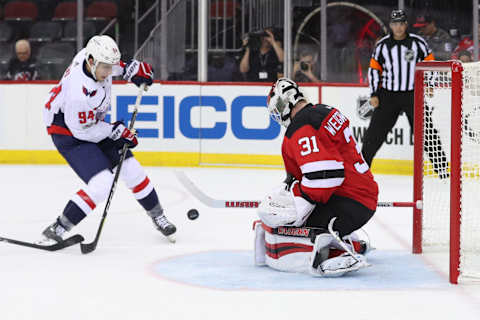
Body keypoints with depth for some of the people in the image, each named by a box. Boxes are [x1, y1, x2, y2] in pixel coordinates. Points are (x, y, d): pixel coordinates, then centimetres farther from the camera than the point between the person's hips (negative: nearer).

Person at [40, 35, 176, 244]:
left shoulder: (94, 55, -16)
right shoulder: (80, 92, -38)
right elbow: (81, 131, -25)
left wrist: (129, 69, 6)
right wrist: (115, 131, -16)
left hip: (93, 123, 8)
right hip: (68, 132, -8)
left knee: (132, 170, 8)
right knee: (101, 185, -21)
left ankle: (158, 217, 29)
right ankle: (55, 231, -13)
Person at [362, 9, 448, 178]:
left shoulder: (418, 42, -2)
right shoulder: (382, 45, 2)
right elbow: (374, 69, 7)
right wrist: (374, 94, 2)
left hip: (414, 94, -1)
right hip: (388, 95, 1)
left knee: (427, 131, -5)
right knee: (375, 131, -1)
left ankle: (441, 167, 3)